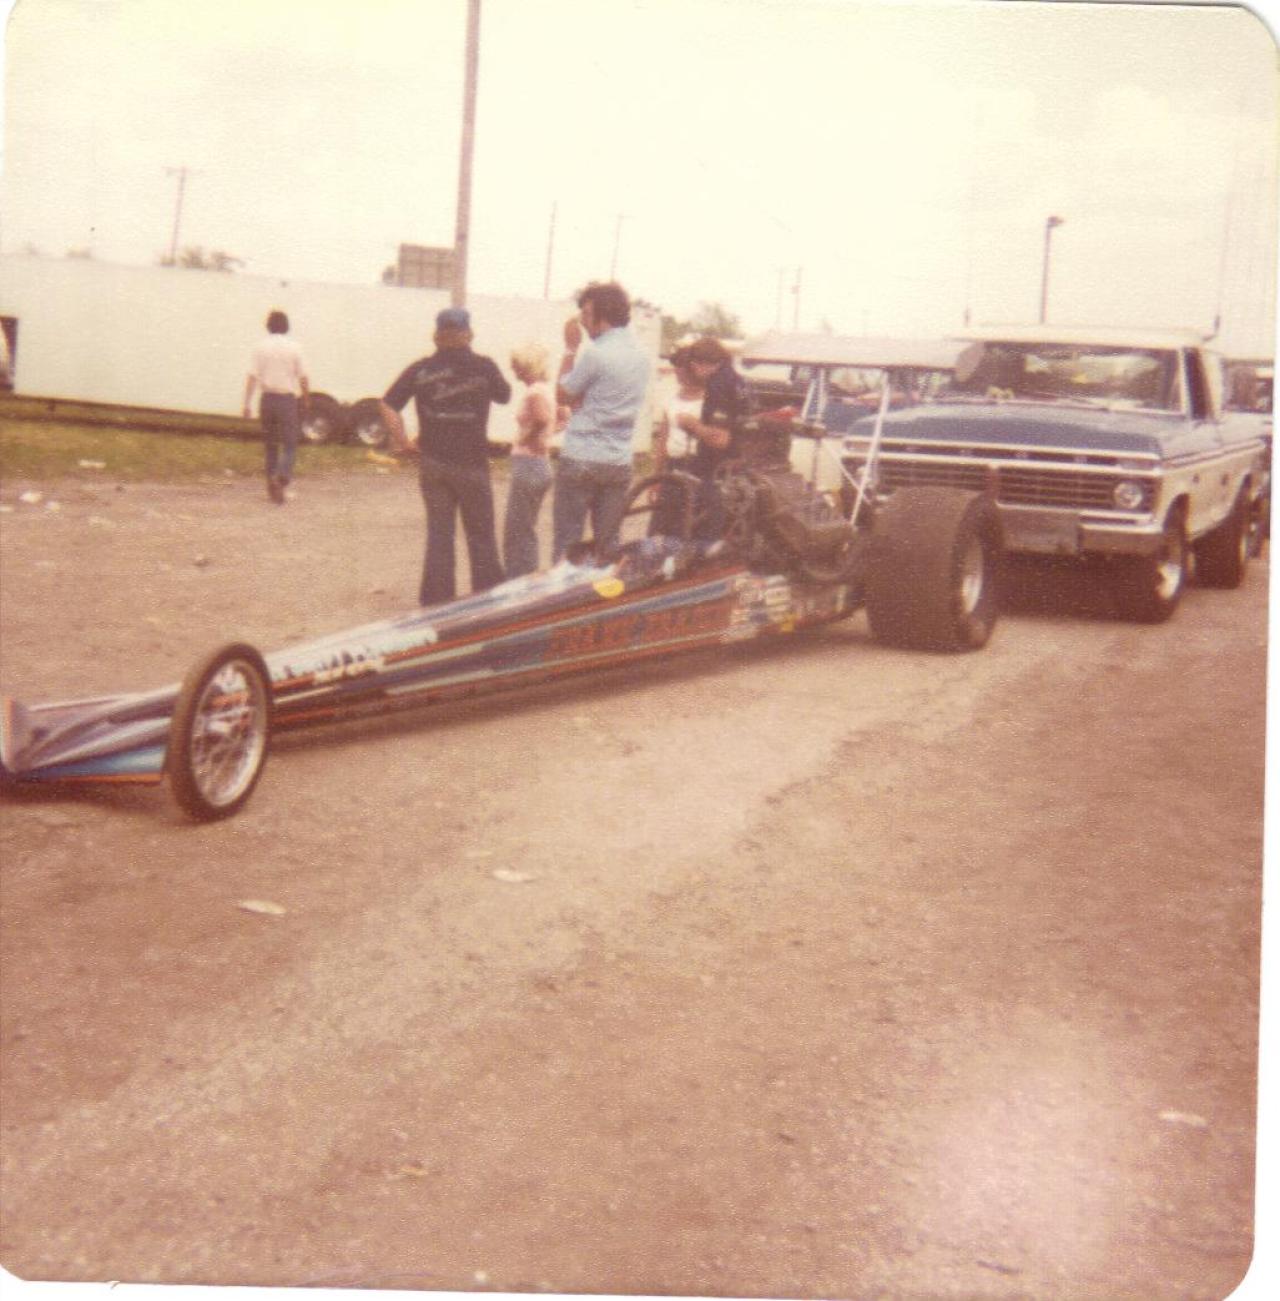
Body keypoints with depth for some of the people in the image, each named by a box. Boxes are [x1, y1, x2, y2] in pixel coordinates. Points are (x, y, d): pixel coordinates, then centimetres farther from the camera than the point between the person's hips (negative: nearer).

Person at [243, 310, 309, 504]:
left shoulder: (260, 347, 1)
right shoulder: (294, 347, -3)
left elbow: (251, 377, -4)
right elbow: (303, 378, -2)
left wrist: (247, 403, -2)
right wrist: (305, 400, 11)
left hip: (267, 399, 2)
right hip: (288, 399, -2)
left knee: (271, 444, 14)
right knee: (290, 444, 0)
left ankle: (272, 487, 17)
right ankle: (281, 477, -25)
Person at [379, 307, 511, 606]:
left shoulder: (421, 369, -2)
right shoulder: (484, 367, -7)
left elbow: (388, 406, -7)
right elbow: (504, 396, 10)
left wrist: (404, 442, -1)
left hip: (432, 465, 2)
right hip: (471, 464, -2)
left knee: (438, 533, 11)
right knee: (480, 535, 9)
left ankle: (437, 599, 13)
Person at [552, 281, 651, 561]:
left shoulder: (595, 354, -14)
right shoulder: (641, 357, 10)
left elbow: (563, 395, -2)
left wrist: (570, 349, 3)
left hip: (581, 459, -7)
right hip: (620, 462, 7)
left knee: (566, 543, -1)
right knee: (609, 545, 11)